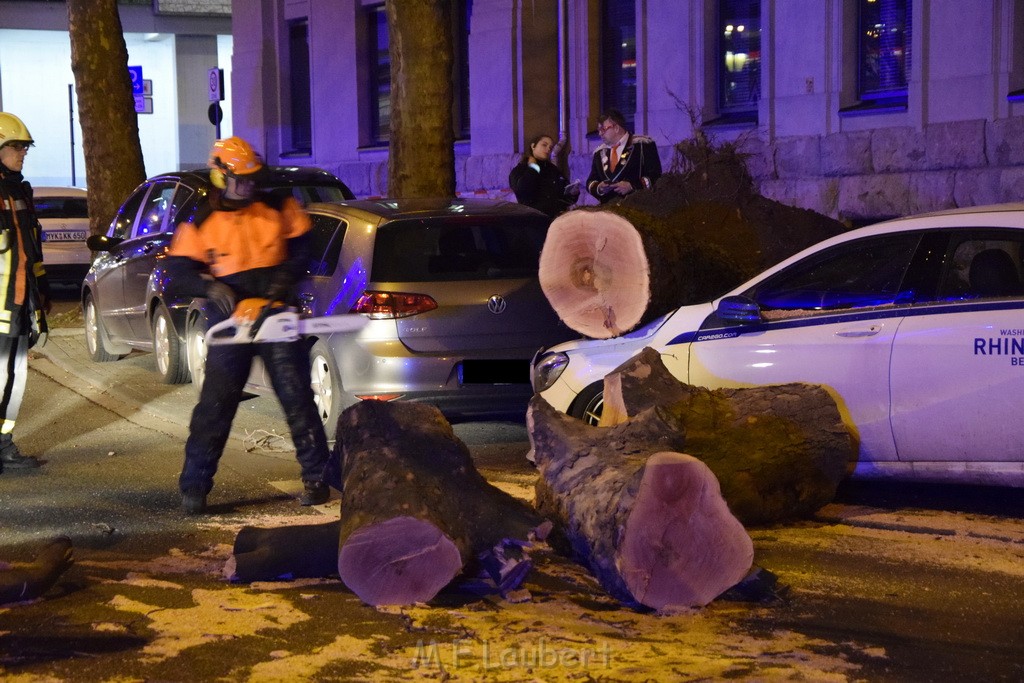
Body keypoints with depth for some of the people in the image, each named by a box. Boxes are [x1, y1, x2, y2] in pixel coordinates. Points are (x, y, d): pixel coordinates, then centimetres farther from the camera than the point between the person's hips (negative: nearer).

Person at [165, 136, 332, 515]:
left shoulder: (280, 209, 6)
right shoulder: (201, 223, 2)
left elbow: (300, 250, 7)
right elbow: (179, 271, -3)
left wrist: (281, 284, -10)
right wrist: (212, 288, -22)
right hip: (231, 318, -1)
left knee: (298, 398, 2)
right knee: (215, 404, -2)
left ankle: (316, 478, 11)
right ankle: (193, 486, 4)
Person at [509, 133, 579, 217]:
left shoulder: (555, 170, 22)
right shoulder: (519, 170, 9)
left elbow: (565, 199, 23)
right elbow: (522, 191, -13)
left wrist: (573, 193, 1)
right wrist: (533, 167, 0)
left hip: (558, 216, 4)